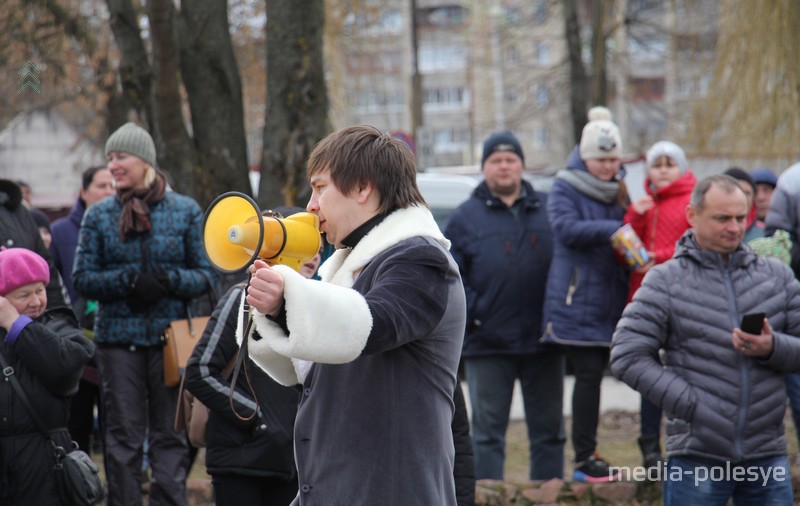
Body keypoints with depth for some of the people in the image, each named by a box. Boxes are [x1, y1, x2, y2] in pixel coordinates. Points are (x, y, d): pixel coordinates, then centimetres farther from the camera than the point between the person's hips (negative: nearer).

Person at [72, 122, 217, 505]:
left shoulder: (186, 211, 4)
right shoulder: (99, 215, 6)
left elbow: (206, 275, 3)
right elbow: (82, 278, 2)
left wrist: (168, 280, -16)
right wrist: (130, 279, -13)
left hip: (171, 335, 0)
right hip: (118, 337, 1)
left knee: (169, 434, 3)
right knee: (123, 436, 3)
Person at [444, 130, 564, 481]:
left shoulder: (549, 210, 10)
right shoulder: (465, 218, 5)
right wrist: (471, 314, -11)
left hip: (543, 342, 2)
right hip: (487, 345, -1)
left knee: (549, 429, 7)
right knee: (488, 431, 2)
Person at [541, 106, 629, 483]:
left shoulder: (618, 189, 15)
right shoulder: (566, 188, -4)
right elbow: (566, 228, -21)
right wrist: (613, 230, -30)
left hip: (611, 298, 6)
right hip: (577, 299, -6)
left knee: (593, 375, 9)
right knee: (589, 375, -9)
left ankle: (587, 455, 16)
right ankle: (584, 459, -6)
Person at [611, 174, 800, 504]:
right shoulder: (666, 281, 1)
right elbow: (628, 357, -7)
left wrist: (772, 348, -14)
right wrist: (692, 406, -14)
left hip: (767, 455, 3)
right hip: (696, 457, -3)